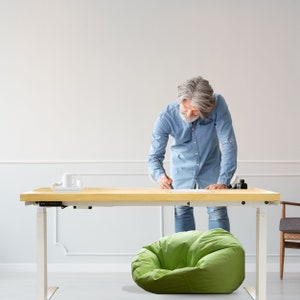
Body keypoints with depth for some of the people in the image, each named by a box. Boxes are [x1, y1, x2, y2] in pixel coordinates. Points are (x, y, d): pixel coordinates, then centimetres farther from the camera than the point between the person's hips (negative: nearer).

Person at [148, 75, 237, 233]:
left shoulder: (218, 104, -31)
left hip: (210, 165, 0)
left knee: (217, 211, -6)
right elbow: (155, 156, -21)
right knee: (182, 210, 3)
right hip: (182, 167, 1)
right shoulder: (166, 117, -28)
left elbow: (228, 143, -29)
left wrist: (223, 181, -34)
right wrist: (160, 175, -42)